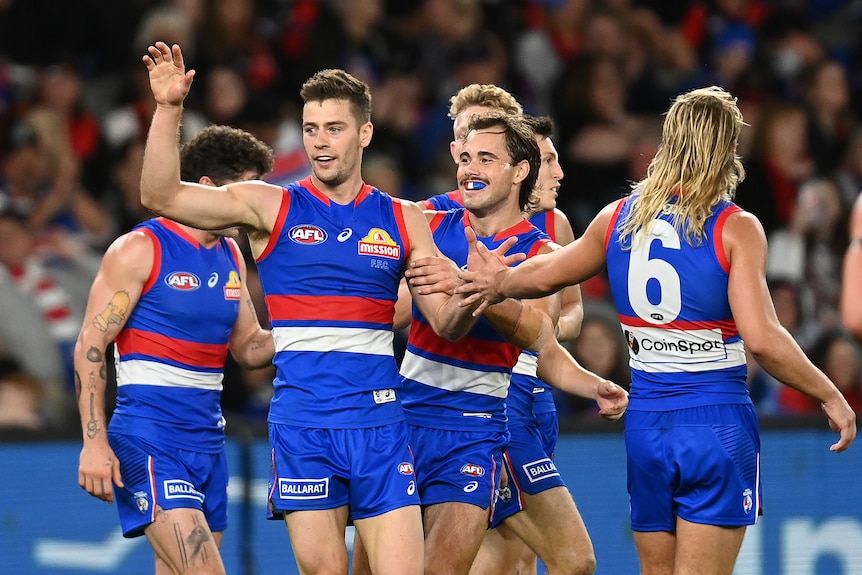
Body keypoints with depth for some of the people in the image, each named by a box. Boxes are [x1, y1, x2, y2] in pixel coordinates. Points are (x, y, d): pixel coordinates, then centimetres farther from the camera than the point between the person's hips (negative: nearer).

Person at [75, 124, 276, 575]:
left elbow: (249, 348, 23)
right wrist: (94, 443, -17)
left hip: (208, 437, 8)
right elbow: (90, 346, -9)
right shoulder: (140, 249, -7)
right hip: (149, 432, -8)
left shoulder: (231, 256, 15)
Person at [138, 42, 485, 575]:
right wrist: (169, 109, -17)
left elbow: (447, 322, 8)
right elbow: (161, 196, -7)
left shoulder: (402, 220, 9)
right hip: (303, 423, -1)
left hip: (379, 419, 1)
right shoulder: (272, 207, 3)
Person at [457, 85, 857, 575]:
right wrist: (830, 396, -8)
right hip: (715, 423, -5)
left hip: (645, 426, 5)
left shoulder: (619, 218, 5)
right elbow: (762, 338, -18)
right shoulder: (736, 228, -11)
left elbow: (545, 276, 19)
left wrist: (499, 283, 37)